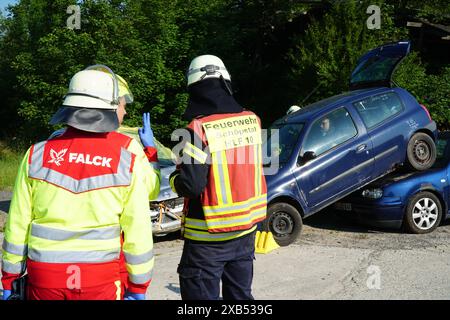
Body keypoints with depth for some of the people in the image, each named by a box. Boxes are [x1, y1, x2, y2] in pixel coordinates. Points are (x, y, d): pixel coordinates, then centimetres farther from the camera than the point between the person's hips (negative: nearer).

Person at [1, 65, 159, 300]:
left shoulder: (38, 154, -2)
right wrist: (138, 286, 5)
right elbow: (138, 230, -7)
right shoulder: (129, 158, -8)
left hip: (44, 280, 2)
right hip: (101, 280, -1)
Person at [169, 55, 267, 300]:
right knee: (240, 294, 21)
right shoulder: (252, 121, -1)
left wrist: (174, 177, -2)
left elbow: (191, 186, -21)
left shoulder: (199, 130, -20)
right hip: (246, 229, 6)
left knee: (201, 295, 7)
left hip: (207, 239, -6)